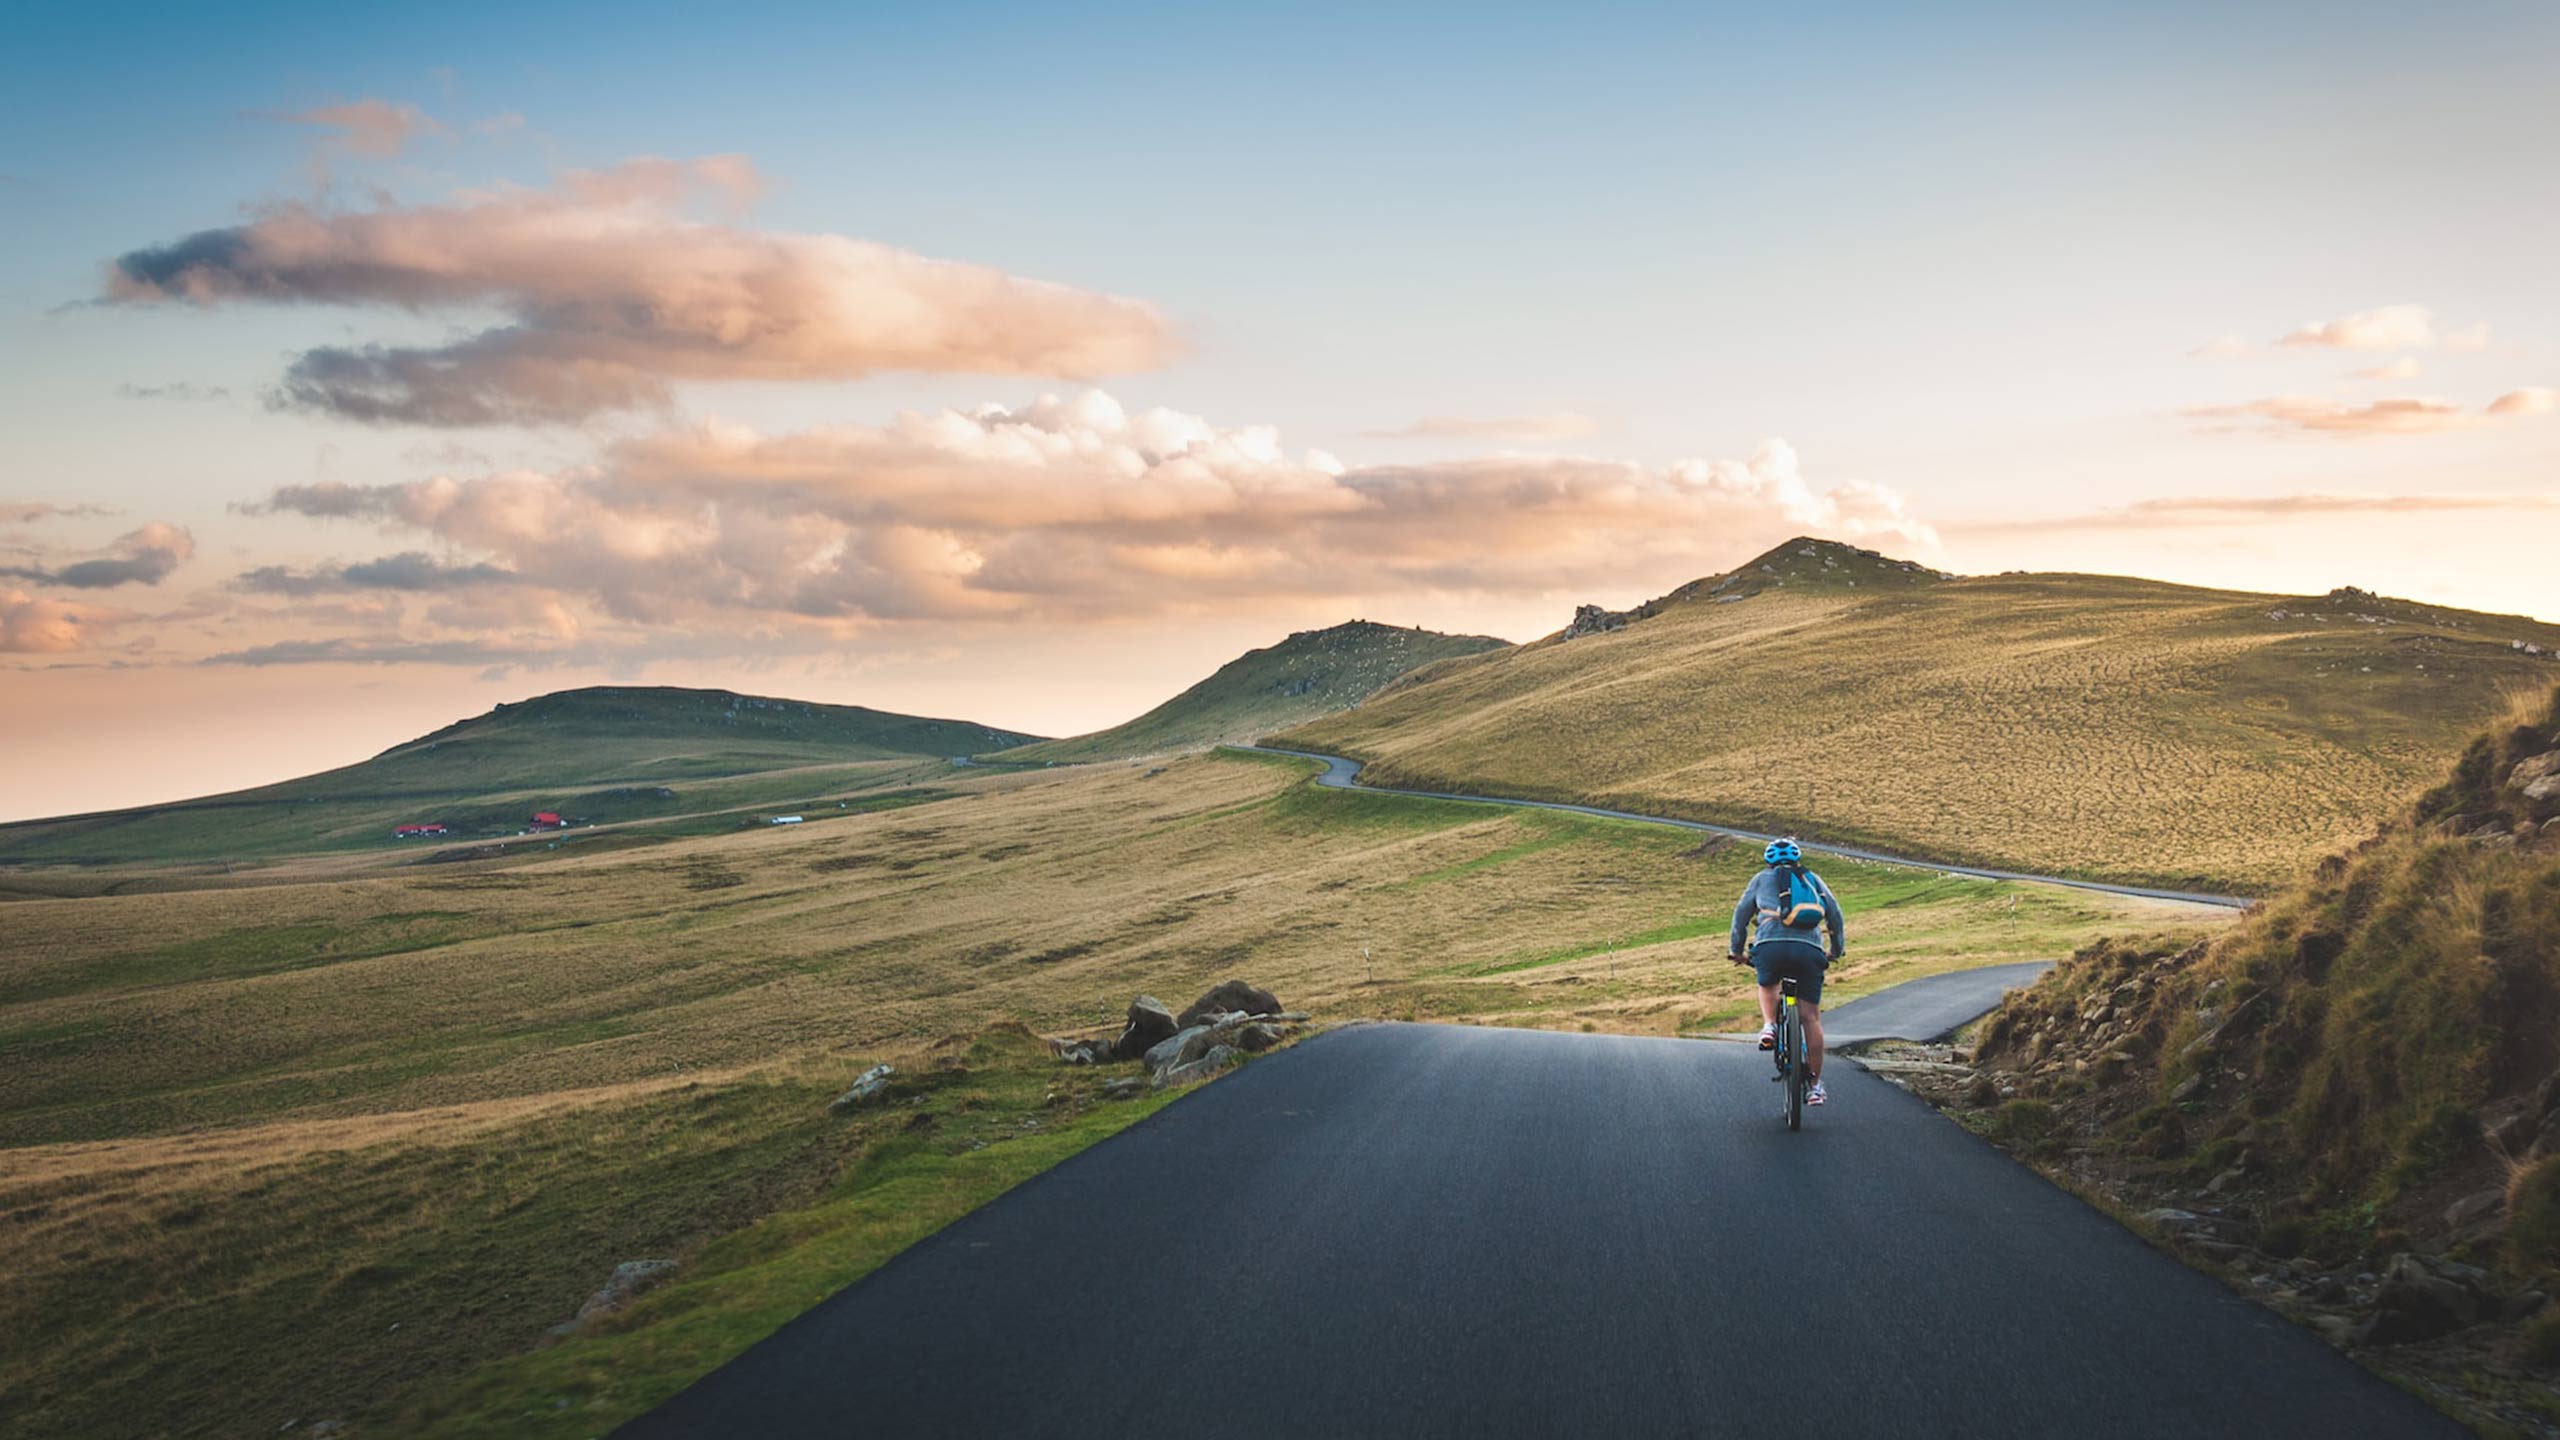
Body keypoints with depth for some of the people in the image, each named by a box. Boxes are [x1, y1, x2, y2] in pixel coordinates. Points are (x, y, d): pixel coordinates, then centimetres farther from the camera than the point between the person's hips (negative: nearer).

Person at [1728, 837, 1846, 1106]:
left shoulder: (1762, 879, 22)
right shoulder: (1814, 880, 26)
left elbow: (1741, 913, 23)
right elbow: (1836, 915, 29)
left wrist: (1736, 949, 33)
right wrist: (1836, 949, 42)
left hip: (1770, 946, -1)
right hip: (1809, 949, 1)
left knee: (1767, 986, 33)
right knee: (1810, 1017, 5)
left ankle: (1769, 1026, 6)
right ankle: (1815, 1085, 5)